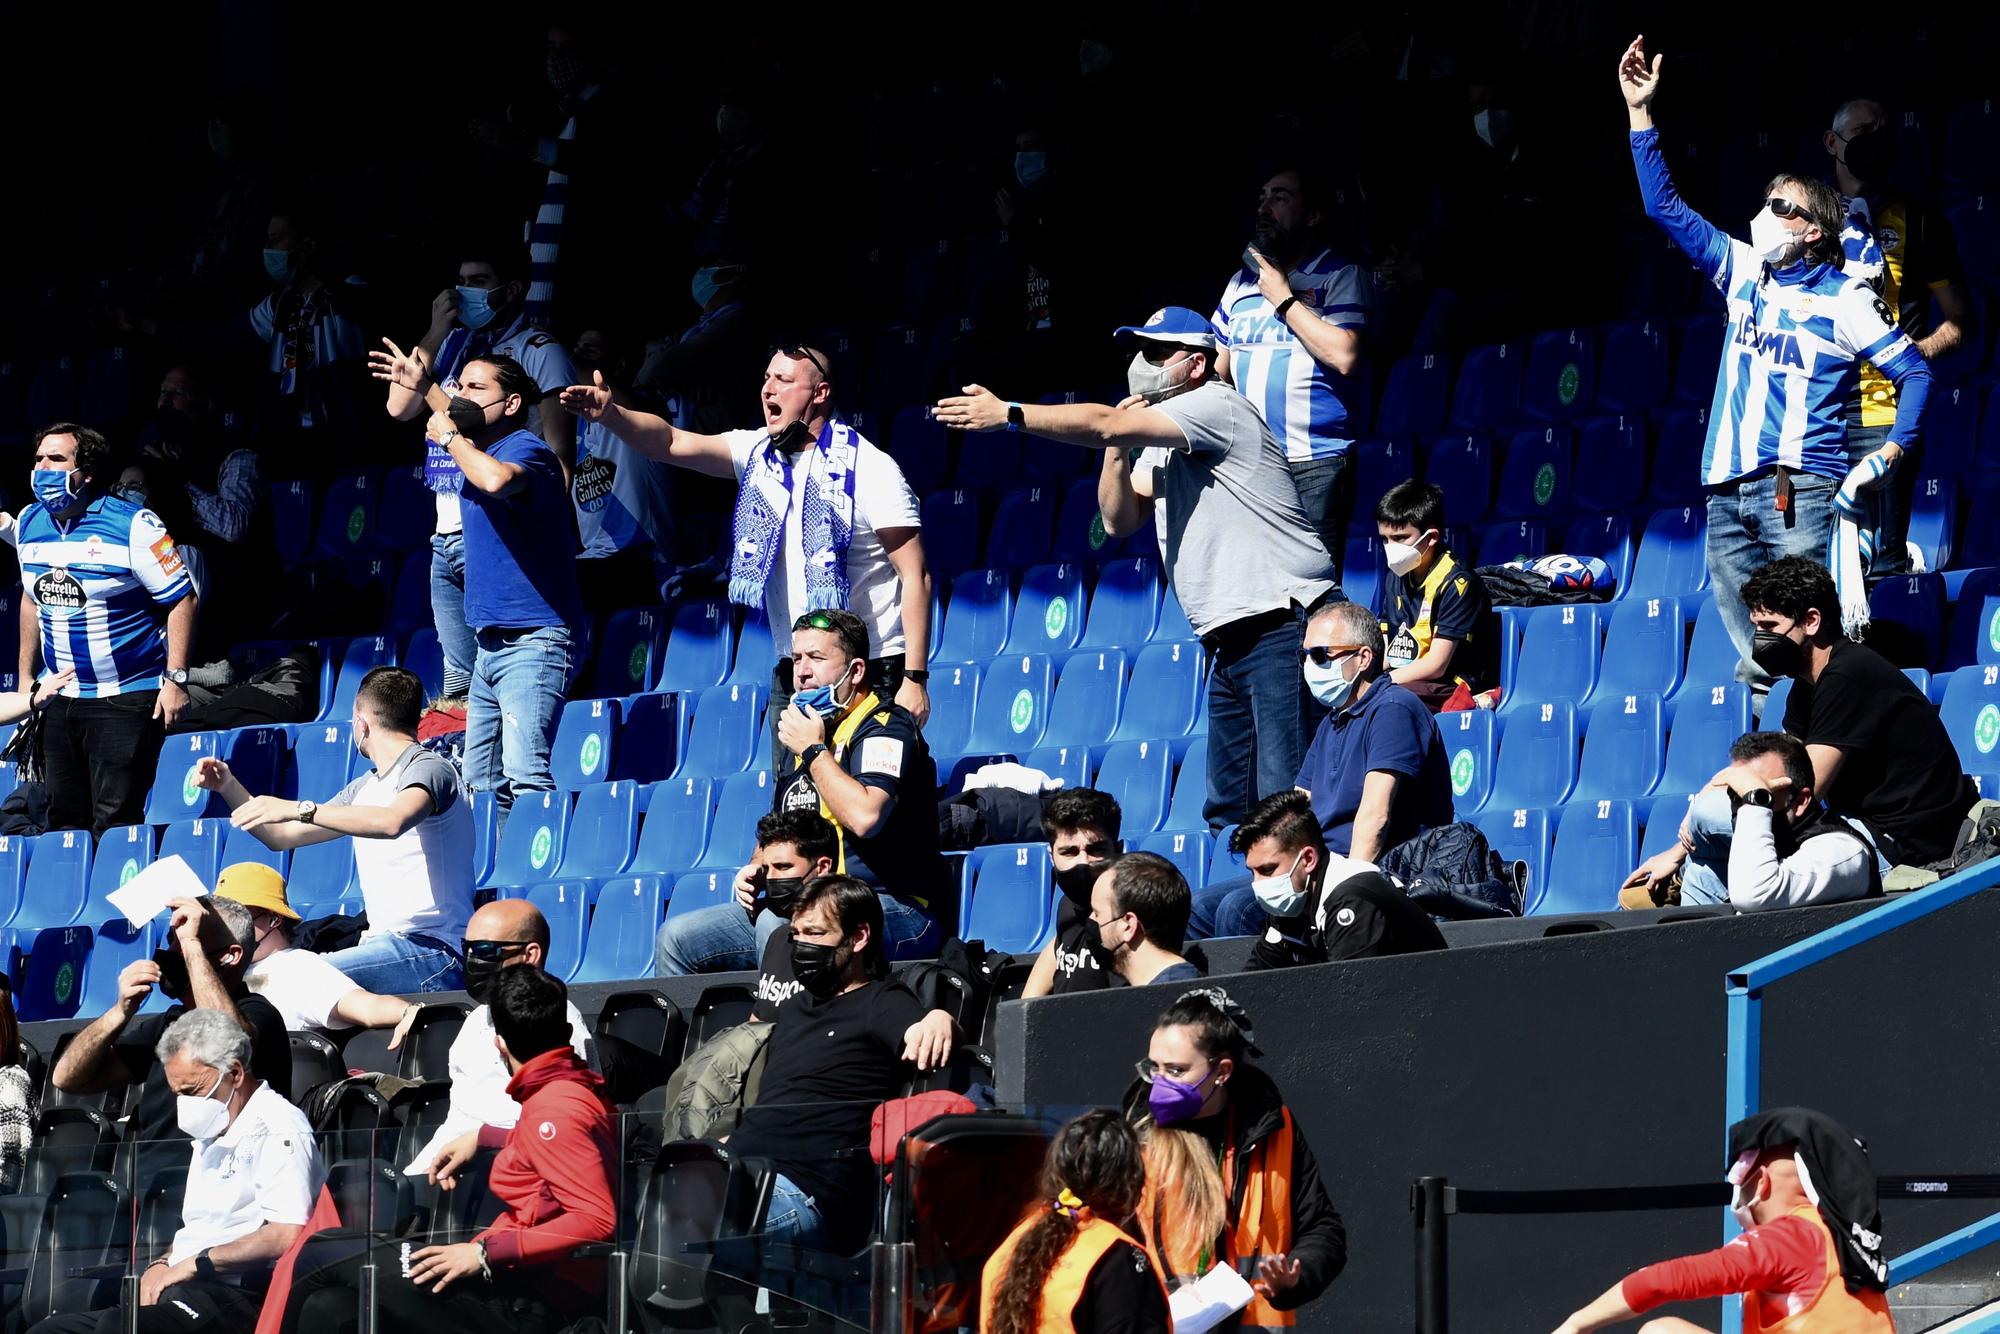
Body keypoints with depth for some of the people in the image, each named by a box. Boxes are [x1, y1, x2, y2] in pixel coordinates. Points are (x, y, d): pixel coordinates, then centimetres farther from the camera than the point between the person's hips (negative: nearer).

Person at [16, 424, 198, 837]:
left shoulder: (132, 525, -14)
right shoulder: (29, 524, 6)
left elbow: (182, 600, -12)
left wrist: (175, 679, -19)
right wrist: (26, 677, 20)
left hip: (127, 699, -7)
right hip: (61, 699, 7)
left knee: (114, 826, -10)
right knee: (63, 821, 9)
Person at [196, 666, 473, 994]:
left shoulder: (429, 768, -6)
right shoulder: (365, 788, 23)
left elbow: (392, 821, -29)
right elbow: (281, 836, 30)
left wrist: (297, 808, -26)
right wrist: (228, 787, 18)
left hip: (431, 947, -9)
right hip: (388, 942, 9)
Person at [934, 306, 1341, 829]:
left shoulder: (1216, 406, -9)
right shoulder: (1160, 443, 22)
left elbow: (1104, 425, -18)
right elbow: (1120, 520, 18)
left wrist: (1008, 415, -18)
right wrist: (1118, 449, 2)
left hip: (1282, 625, -10)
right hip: (1232, 642, 10)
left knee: (1283, 801, -16)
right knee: (1227, 810, 7)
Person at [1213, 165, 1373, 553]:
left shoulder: (1341, 276, 0)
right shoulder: (1242, 282, 17)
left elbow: (1344, 355, -16)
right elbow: (1216, 372, 22)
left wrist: (1283, 299, -9)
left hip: (1316, 464, -5)